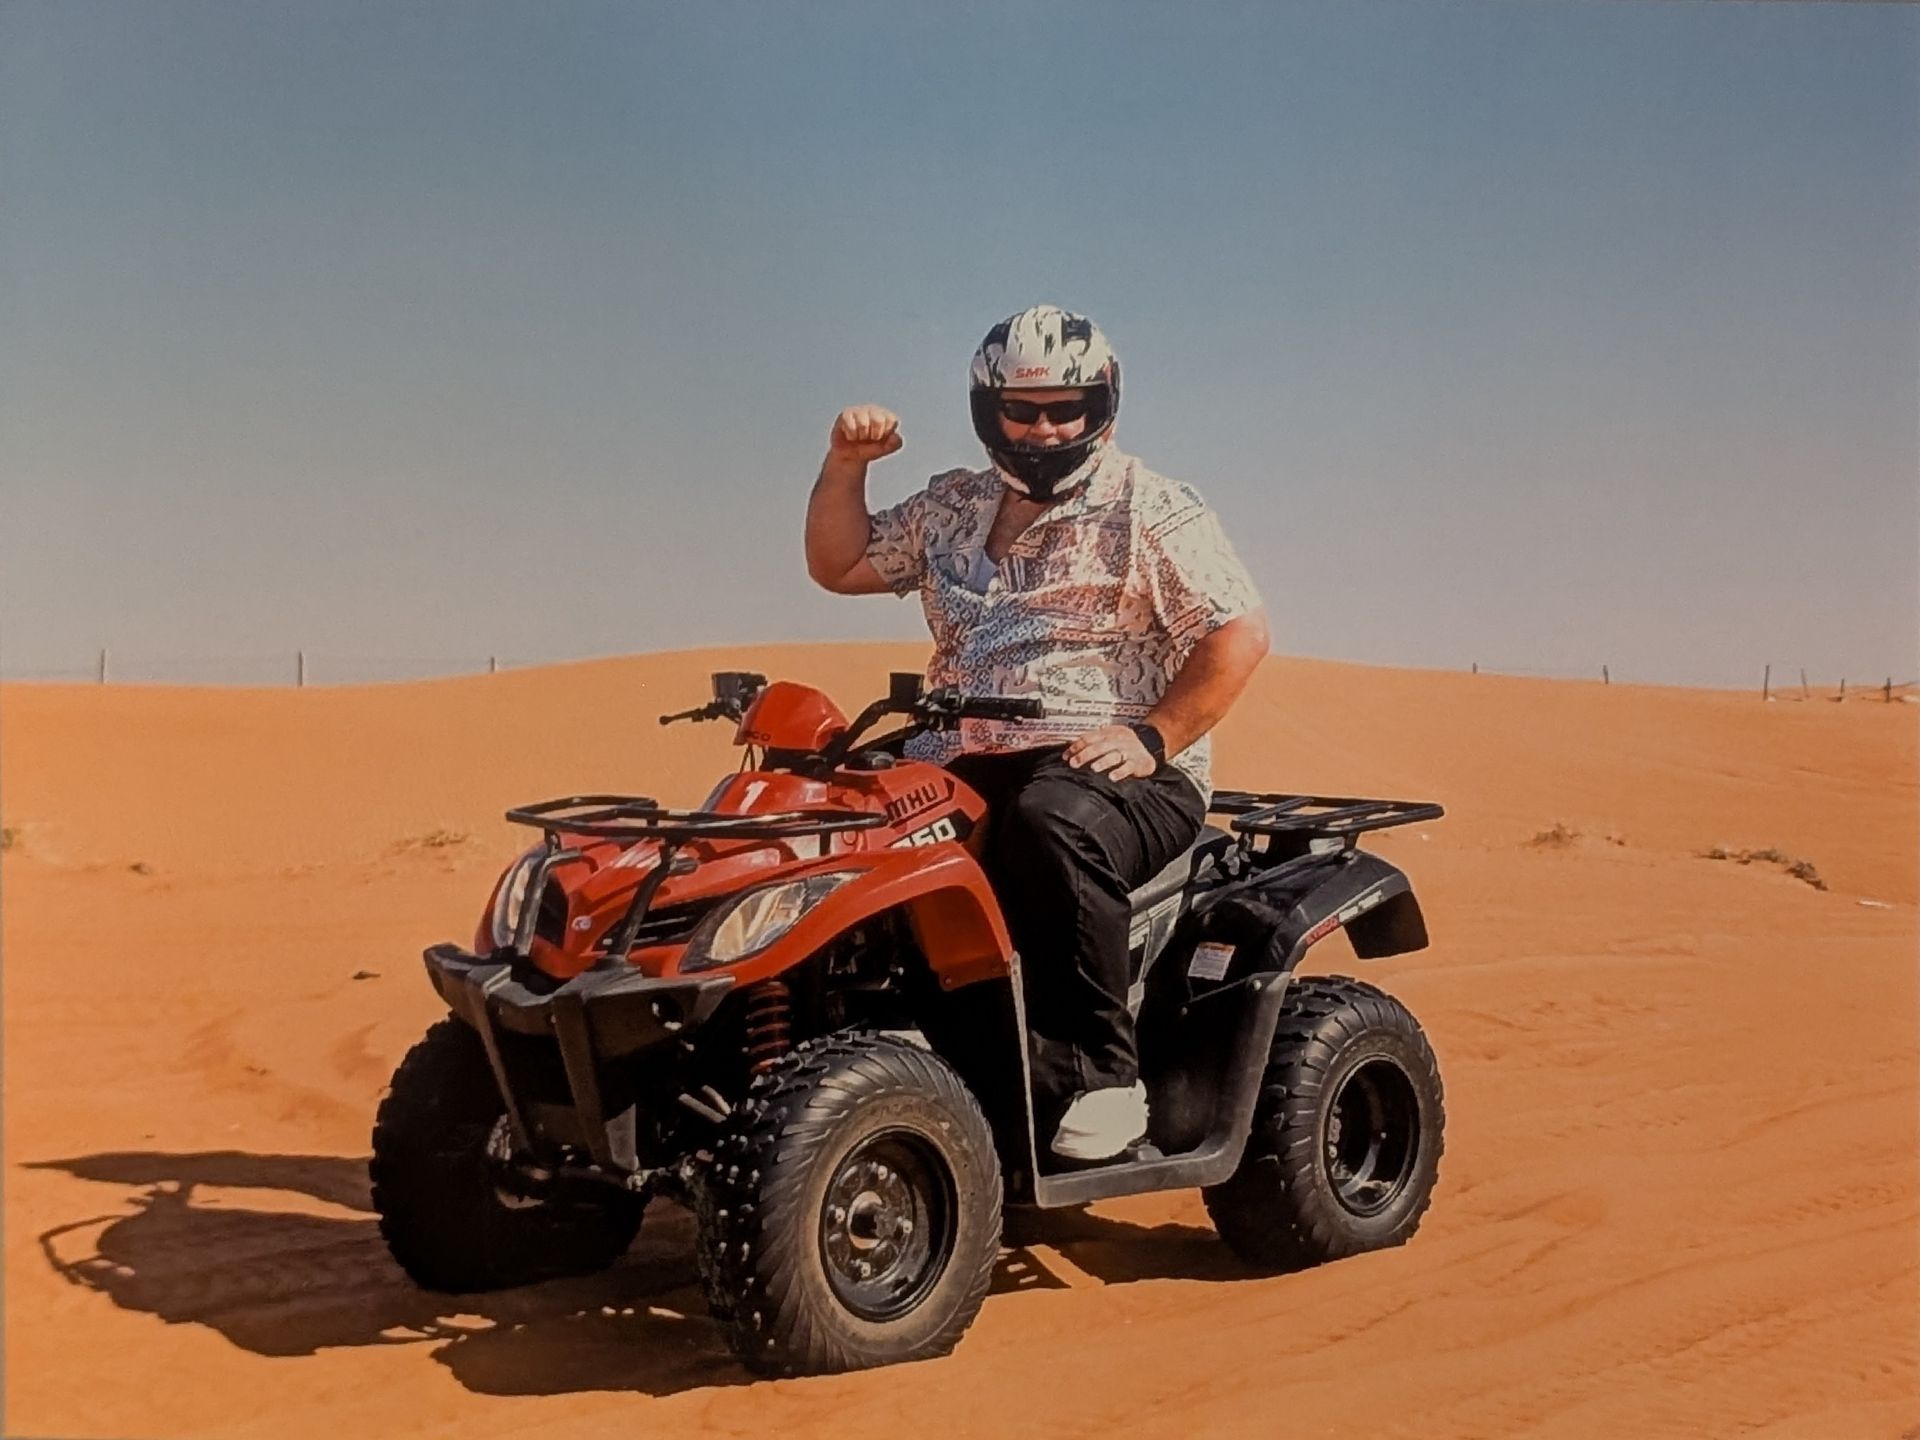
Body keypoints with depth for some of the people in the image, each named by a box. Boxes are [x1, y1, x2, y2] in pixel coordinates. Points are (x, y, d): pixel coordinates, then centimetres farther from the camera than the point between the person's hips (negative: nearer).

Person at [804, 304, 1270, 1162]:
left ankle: (1099, 1077, -31)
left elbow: (1240, 632, -5)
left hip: (1115, 772, -5)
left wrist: (1153, 737, -15)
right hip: (966, 766, 6)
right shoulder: (951, 509, 19)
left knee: (1051, 825, -40)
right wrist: (845, 464, 6)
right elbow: (840, 565, 21)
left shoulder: (1150, 511, 2)